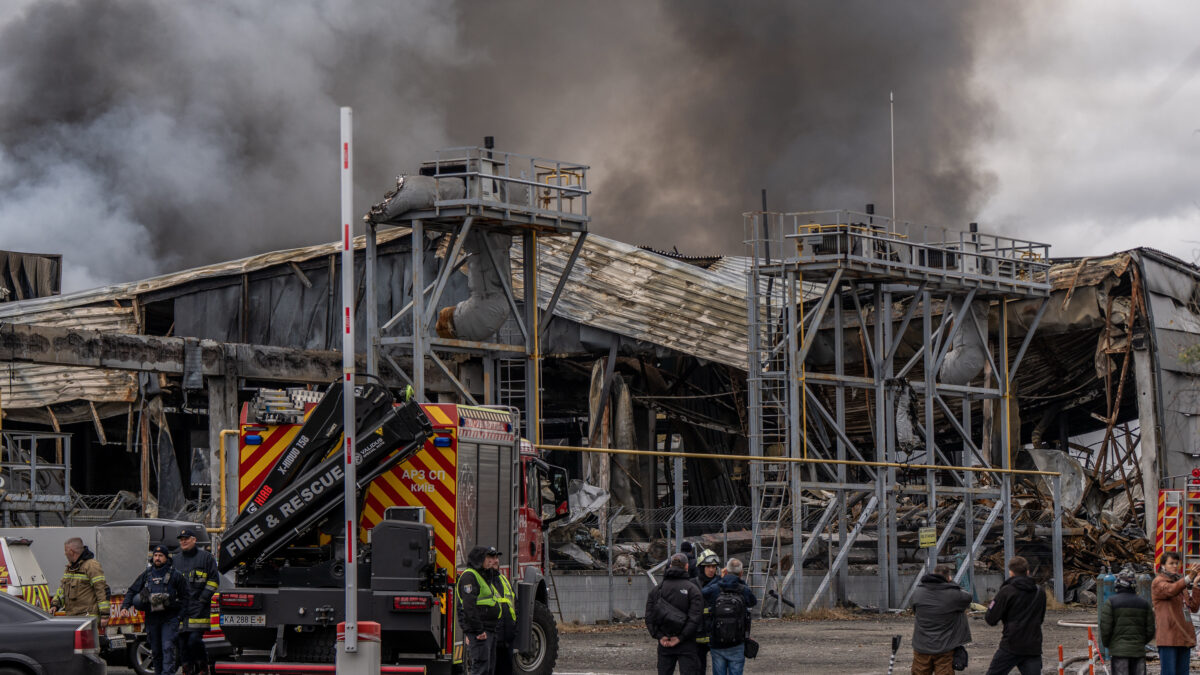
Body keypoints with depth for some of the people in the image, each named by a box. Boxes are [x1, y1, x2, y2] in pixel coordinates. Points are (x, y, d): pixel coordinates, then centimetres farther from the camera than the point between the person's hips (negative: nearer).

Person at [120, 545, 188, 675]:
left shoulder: (175, 575, 2)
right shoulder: (146, 574, 11)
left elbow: (184, 596, 6)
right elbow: (132, 591, 13)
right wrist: (125, 607, 0)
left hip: (169, 619, -4)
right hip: (152, 618, 4)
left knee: (168, 647, -15)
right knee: (156, 650, 10)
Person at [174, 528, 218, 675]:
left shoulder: (205, 557, 4)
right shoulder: (177, 560, 18)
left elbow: (213, 580, 1)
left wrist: (203, 598, -7)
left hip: (198, 607, -5)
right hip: (181, 608, 5)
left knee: (194, 639, -16)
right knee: (182, 642, 2)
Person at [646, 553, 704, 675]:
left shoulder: (657, 589, 6)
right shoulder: (692, 589, -6)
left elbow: (649, 617, 0)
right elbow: (695, 618, -15)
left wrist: (659, 636, -3)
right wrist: (680, 637, -12)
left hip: (664, 644, 4)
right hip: (686, 646, -4)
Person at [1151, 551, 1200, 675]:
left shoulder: (1181, 582, 21)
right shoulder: (1158, 582, -2)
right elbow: (1170, 590, -26)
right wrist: (1188, 578, -40)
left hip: (1184, 638, 8)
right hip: (1168, 636, -8)